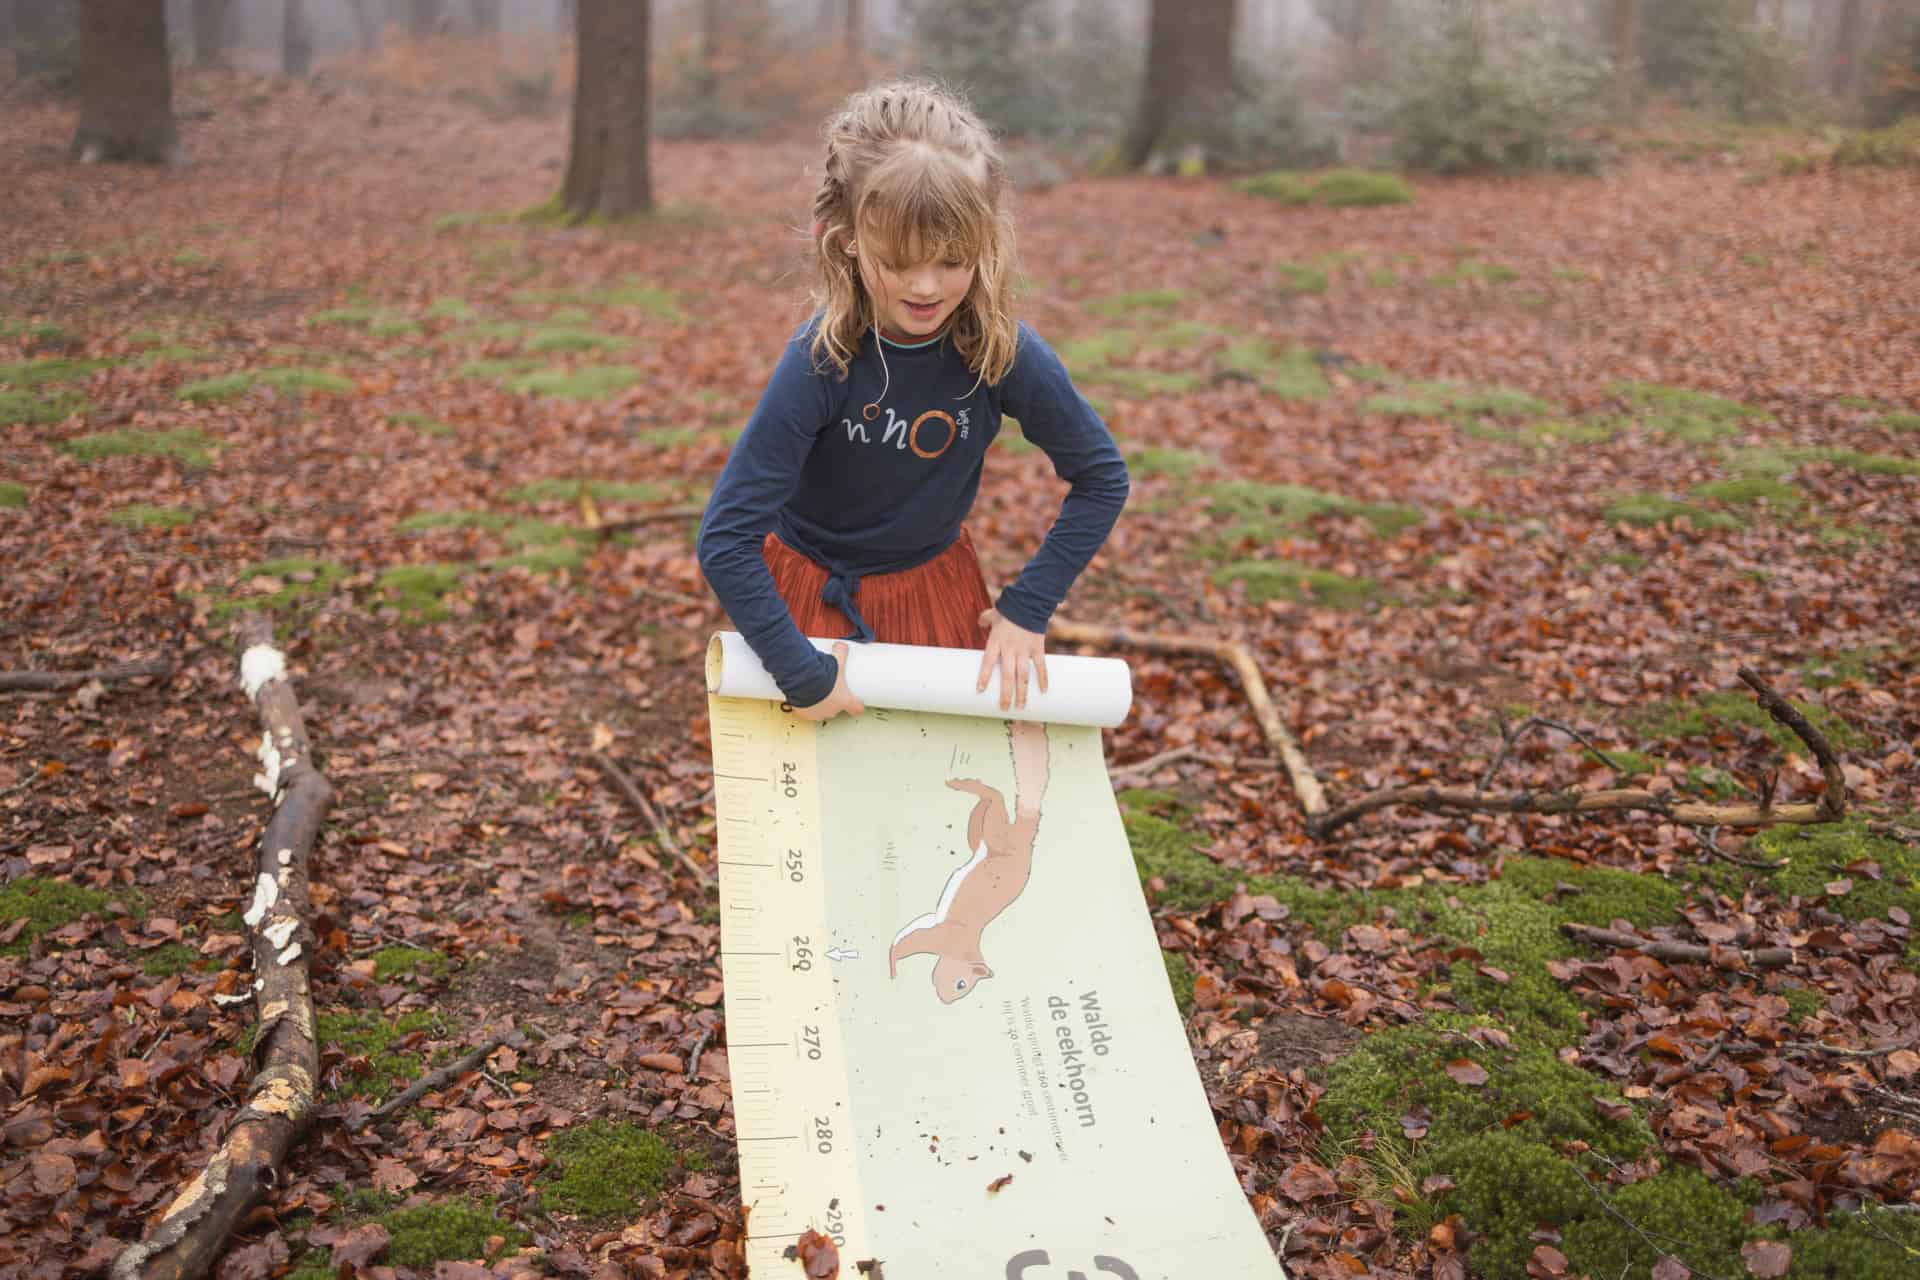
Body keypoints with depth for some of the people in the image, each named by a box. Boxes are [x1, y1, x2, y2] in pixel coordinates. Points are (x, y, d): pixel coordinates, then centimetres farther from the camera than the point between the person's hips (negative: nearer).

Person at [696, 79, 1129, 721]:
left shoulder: (1005, 351, -21)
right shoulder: (820, 362, -29)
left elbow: (1103, 478, -7)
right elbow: (725, 539, -28)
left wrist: (1029, 606, -11)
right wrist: (803, 673, -26)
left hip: (940, 588, 3)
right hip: (816, 591, -2)